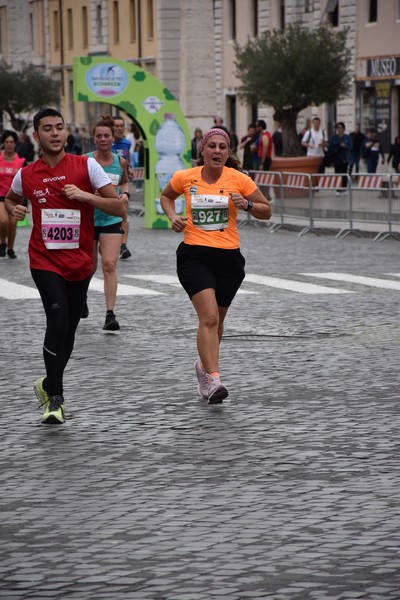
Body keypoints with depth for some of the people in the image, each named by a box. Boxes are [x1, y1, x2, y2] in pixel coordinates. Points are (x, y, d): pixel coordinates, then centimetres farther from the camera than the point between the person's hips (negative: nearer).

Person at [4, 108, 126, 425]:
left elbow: (120, 208, -6)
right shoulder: (26, 175, 2)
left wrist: (85, 195, -20)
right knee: (58, 320, -19)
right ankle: (55, 398, -12)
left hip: (80, 262, 1)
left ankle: (49, 384, 34)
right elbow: (11, 199, 24)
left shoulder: (86, 166, -4)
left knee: (68, 329, 10)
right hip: (45, 260, -1)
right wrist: (14, 209, 1)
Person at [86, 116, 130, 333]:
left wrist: (124, 193, 1)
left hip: (111, 219, 1)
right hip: (88, 218, -1)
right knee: (89, 267, 11)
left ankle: (110, 315, -13)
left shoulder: (120, 162, 2)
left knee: (109, 265, -13)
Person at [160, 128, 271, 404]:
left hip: (228, 257, 2)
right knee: (209, 317, -19)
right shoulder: (185, 178, 0)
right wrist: (173, 216, 3)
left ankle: (205, 365, 42)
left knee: (216, 320, 15)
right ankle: (213, 379, -23)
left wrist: (246, 204, -13)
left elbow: (267, 211, 6)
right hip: (194, 255, -2)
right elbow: (166, 196, 22)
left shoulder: (238, 179, -2)